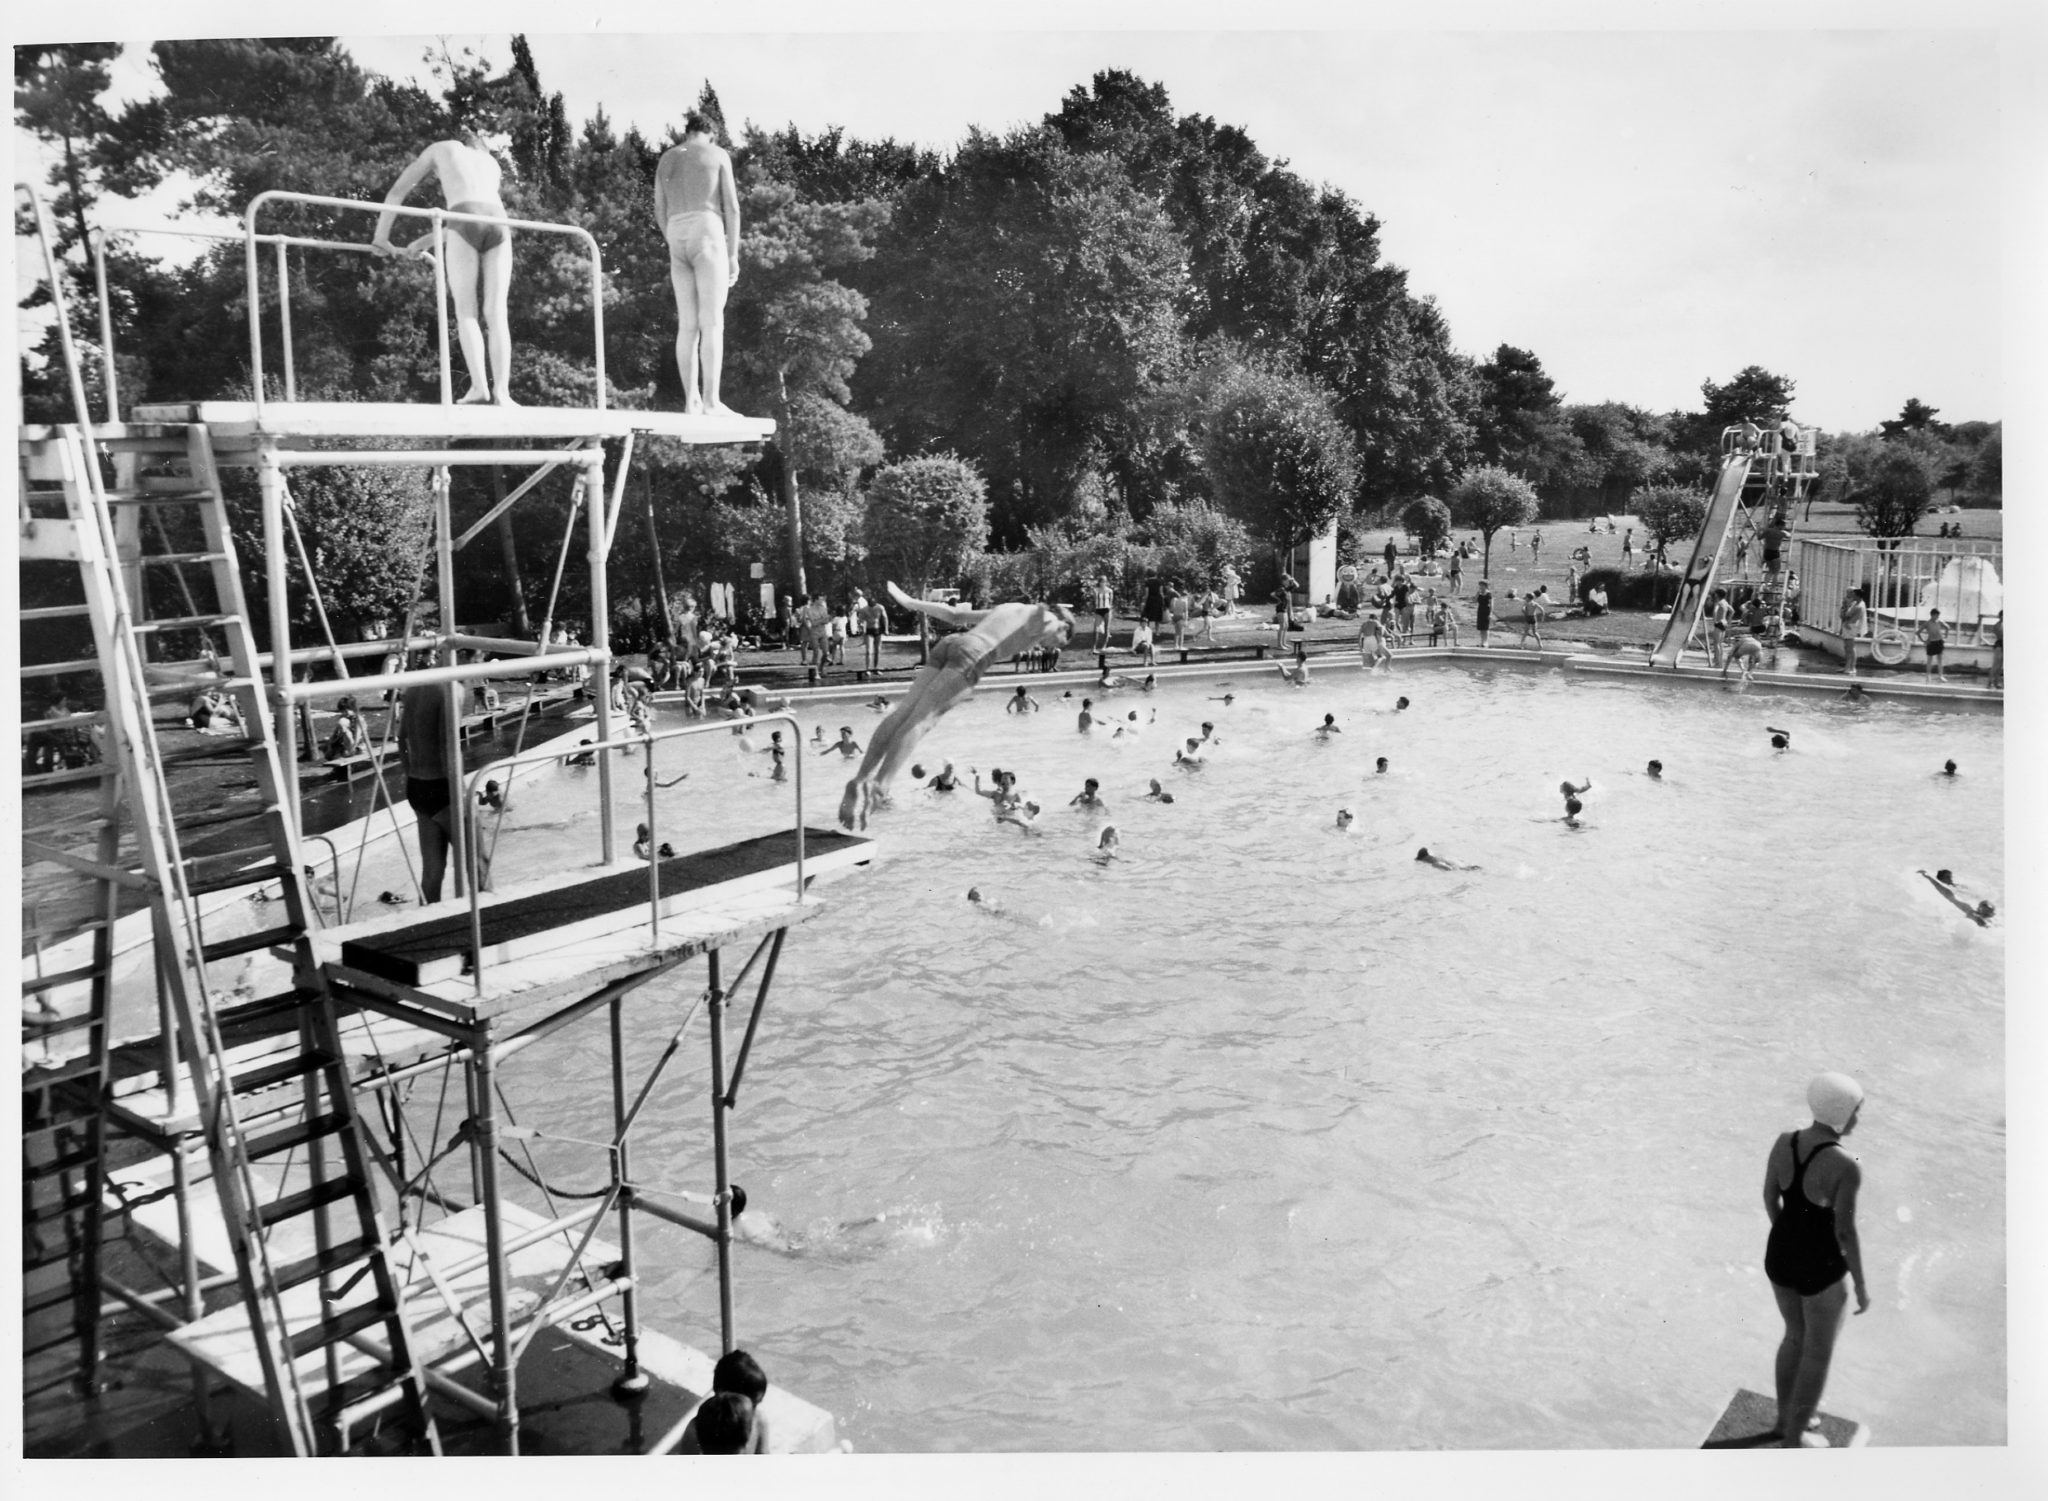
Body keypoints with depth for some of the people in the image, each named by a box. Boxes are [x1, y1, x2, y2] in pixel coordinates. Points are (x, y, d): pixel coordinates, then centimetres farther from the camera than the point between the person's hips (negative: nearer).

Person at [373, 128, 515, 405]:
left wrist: (381, 237, 37)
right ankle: (501, 392, -14)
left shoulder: (440, 149, 29)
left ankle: (479, 385, -17)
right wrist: (425, 241, 43)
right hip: (498, 222, 3)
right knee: (496, 314, -2)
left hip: (465, 222, -3)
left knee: (466, 312, 0)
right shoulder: (492, 163, 38)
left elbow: (397, 192, 29)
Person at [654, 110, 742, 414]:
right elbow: (731, 206, 0)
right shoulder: (718, 153, 7)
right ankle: (711, 400, -21)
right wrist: (734, 254, 1)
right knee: (713, 322, -11)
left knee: (687, 325, 5)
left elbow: (660, 213, 18)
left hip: (678, 243, 5)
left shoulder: (666, 159, 20)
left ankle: (691, 401, -2)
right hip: (708, 237, -5)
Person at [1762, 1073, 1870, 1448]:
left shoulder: (1783, 1142, -10)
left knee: (1796, 1335, 30)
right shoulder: (1846, 1167, -29)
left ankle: (1785, 1417, 48)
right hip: (1819, 1270, -6)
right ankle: (1793, 1439, 35)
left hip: (1779, 1257, 6)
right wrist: (1861, 1284, -6)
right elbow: (1845, 1232, -22)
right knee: (1819, 1352, 19)